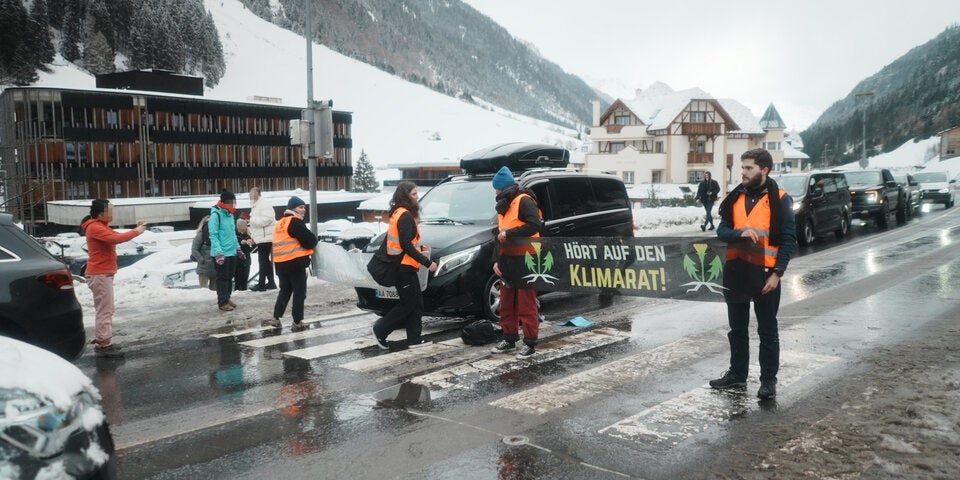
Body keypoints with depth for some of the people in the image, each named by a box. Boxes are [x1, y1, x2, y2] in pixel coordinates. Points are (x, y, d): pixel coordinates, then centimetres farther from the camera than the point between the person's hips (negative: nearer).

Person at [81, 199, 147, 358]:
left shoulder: (101, 226, 17)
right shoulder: (95, 227, -16)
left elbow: (117, 235, 16)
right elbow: (116, 238, -28)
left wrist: (136, 228, 4)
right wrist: (136, 231, -19)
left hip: (104, 273, 11)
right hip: (99, 274, -11)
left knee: (106, 309, 15)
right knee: (105, 310, -11)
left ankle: (102, 341, 20)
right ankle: (104, 346, -10)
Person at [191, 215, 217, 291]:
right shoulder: (200, 235, -6)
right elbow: (194, 250, -9)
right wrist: (202, 260, -16)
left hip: (215, 268, 5)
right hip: (204, 268, -5)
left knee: (214, 289, 12)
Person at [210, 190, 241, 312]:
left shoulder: (230, 215, 13)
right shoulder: (216, 215, -13)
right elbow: (213, 235, -18)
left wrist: (237, 248, 20)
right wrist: (218, 252, -24)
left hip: (232, 252, 8)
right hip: (221, 254, -8)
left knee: (230, 277, 15)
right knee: (222, 278, -2)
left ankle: (227, 298, 27)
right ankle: (222, 302, 5)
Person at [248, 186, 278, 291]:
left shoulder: (264, 204, -12)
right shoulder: (256, 206, 21)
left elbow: (266, 220, -24)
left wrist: (251, 219, -21)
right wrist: (252, 234, 19)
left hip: (266, 238, -10)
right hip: (261, 238, 10)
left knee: (263, 261, -8)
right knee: (266, 261, 13)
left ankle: (261, 284, -6)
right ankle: (271, 283, 17)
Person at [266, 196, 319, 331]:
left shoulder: (281, 223, 16)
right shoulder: (295, 222, -12)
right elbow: (310, 241, -16)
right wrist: (312, 240, 6)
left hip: (281, 263, 8)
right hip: (295, 263, -8)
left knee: (284, 291, 18)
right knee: (299, 292, 2)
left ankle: (275, 318, 11)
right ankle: (297, 322, 5)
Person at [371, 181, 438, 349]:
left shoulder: (399, 213, 14)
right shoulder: (405, 215, -16)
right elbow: (406, 246, -22)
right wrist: (427, 262, -22)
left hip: (403, 266, 10)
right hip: (403, 267, -10)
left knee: (416, 302, 9)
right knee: (408, 303, -2)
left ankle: (415, 338, 12)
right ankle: (380, 329, 9)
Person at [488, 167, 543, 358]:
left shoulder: (524, 201, -11)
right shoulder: (503, 206, 17)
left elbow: (535, 225, -25)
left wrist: (509, 232, -21)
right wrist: (496, 260, 11)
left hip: (525, 260, -9)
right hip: (507, 260, 9)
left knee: (526, 303, -4)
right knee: (507, 302, 12)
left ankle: (530, 342, 3)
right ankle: (509, 339, 23)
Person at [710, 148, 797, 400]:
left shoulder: (780, 199, -7)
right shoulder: (735, 198, 7)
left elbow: (789, 239, -7)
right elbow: (721, 231, 3)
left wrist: (777, 273, -14)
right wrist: (740, 233, -18)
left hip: (764, 274, -5)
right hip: (735, 271, 5)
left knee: (767, 331, 6)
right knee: (737, 328, 15)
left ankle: (768, 380, 16)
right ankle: (737, 373, 28)